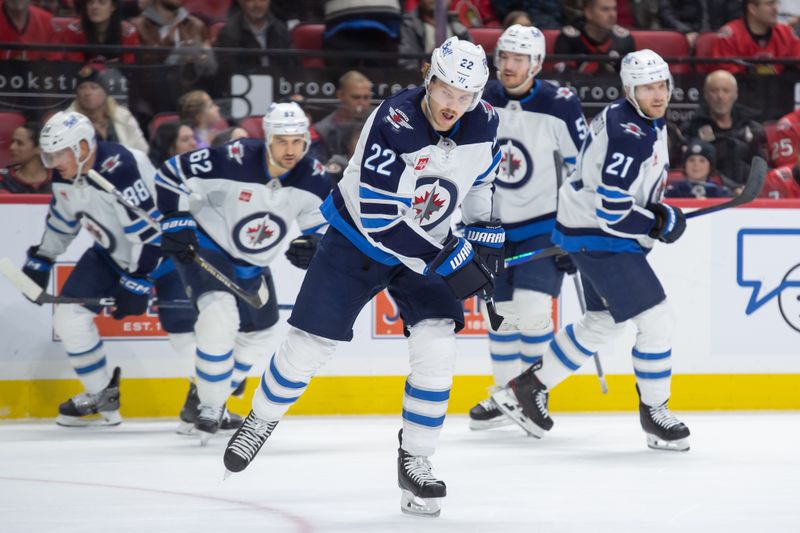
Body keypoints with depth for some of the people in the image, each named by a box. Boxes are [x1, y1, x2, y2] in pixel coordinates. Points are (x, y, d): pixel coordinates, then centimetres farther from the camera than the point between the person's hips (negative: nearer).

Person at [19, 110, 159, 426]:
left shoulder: (120, 171, -33)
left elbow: (149, 231, -32)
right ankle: (102, 399, 13)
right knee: (69, 315, 0)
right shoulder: (66, 177, -6)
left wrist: (136, 282, -29)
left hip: (163, 249, -8)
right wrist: (39, 262, 14)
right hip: (113, 253, 8)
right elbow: (61, 222, 13)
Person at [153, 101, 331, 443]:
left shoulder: (312, 178, -15)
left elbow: (326, 223, -2)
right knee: (219, 315, -30)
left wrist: (314, 246, -23)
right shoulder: (233, 160, -30)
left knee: (257, 337, 17)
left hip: (253, 264, 7)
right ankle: (209, 407, -14)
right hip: (204, 246, -7)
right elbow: (171, 175, -21)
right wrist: (176, 221, -25)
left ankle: (210, 396, 40)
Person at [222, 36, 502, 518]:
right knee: (309, 344, 0)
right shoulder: (393, 124, -31)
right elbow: (378, 219, -32)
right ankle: (261, 420, 29)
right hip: (359, 238, -4)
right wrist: (446, 262, -31)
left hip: (428, 245, 4)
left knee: (436, 346, -15)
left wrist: (486, 234, 1)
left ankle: (415, 461, 0)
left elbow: (482, 179, 12)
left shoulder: (484, 123, -13)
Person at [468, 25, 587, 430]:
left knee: (533, 309, -16)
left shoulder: (560, 107, -14)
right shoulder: (481, 103, -3)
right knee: (500, 313, 7)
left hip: (545, 227, -4)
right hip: (494, 225, 4)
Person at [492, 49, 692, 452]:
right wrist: (664, 223, -16)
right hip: (598, 239, -11)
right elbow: (612, 212, -28)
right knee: (657, 321, -10)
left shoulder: (650, 121, 5)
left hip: (604, 233, 11)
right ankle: (654, 413, 6)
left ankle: (528, 388, 30)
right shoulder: (629, 137, -27)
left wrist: (656, 216, 18)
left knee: (603, 322, 21)